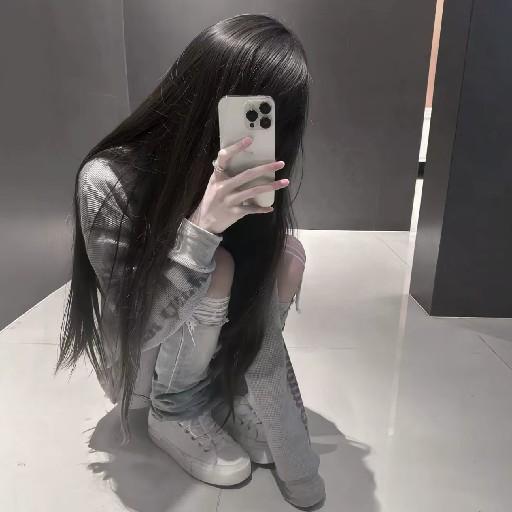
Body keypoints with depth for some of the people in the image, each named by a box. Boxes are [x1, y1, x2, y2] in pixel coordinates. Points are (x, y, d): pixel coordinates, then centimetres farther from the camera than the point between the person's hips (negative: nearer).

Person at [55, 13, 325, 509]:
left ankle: (231, 393, -6)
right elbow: (136, 328, -29)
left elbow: (267, 284, -5)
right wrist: (201, 227, -42)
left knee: (285, 251, -18)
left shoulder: (245, 174, -15)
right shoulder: (109, 180, -28)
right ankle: (175, 413, -7)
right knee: (216, 267, -30)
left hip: (216, 352, 4)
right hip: (136, 363, -3)